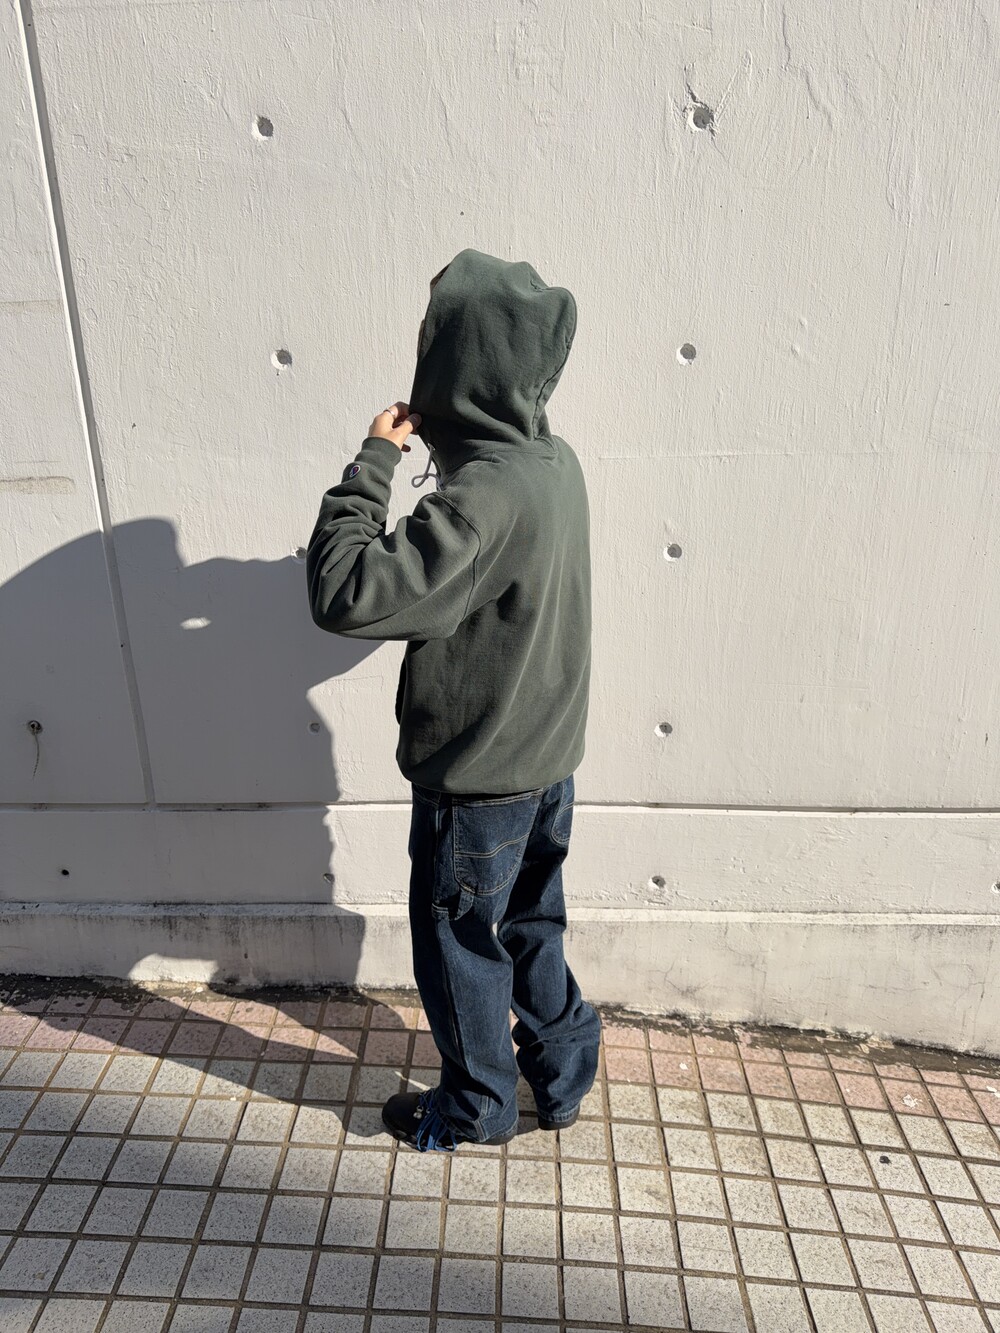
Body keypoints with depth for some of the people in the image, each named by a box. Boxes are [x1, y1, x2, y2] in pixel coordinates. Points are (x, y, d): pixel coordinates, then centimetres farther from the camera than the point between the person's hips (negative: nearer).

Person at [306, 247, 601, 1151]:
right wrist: (411, 456, 2)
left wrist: (373, 461, -23)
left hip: (477, 778, -8)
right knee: (531, 925, 26)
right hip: (548, 758, 8)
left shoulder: (481, 498, -30)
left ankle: (479, 1108, 39)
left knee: (459, 945, 16)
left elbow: (347, 596, -33)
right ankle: (563, 1076, 45)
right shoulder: (555, 462, -1)